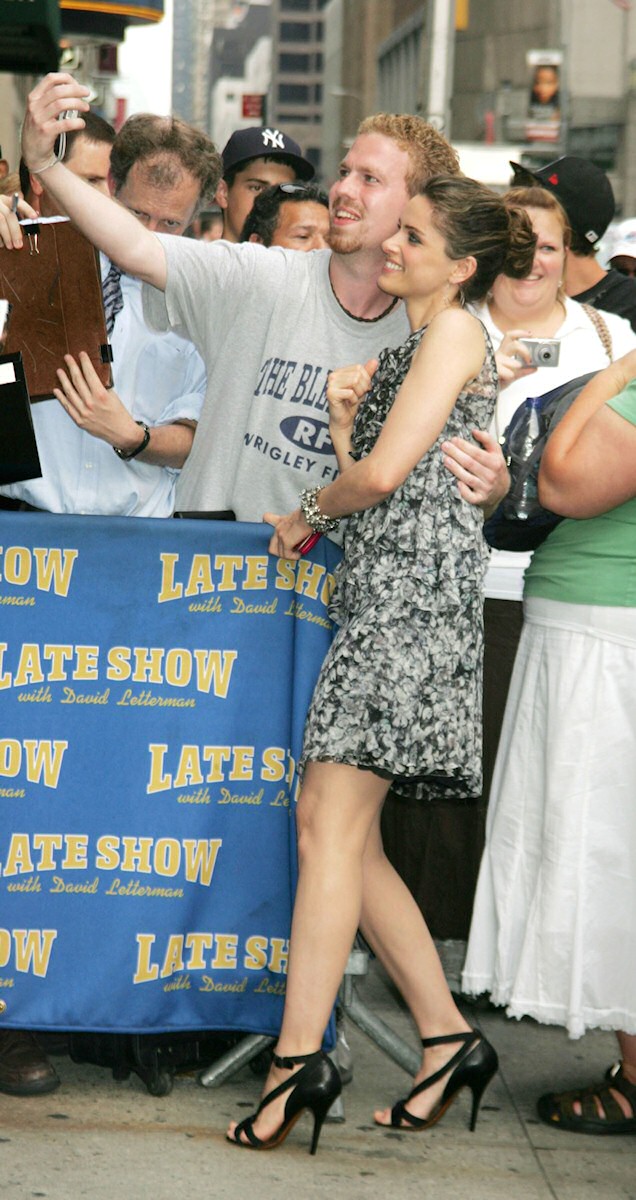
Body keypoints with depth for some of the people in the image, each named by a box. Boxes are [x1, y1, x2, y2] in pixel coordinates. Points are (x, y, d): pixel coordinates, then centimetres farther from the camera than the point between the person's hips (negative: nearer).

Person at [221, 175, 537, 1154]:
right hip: (378, 593, 10)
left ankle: (299, 1057, -20)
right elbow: (362, 470, 22)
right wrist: (342, 410, 4)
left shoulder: (455, 333, -4)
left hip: (415, 585, -10)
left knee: (330, 819, -16)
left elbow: (385, 473, -12)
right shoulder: (404, 346, 26)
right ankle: (448, 1038, 9)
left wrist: (309, 514, 4)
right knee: (346, 833, 6)